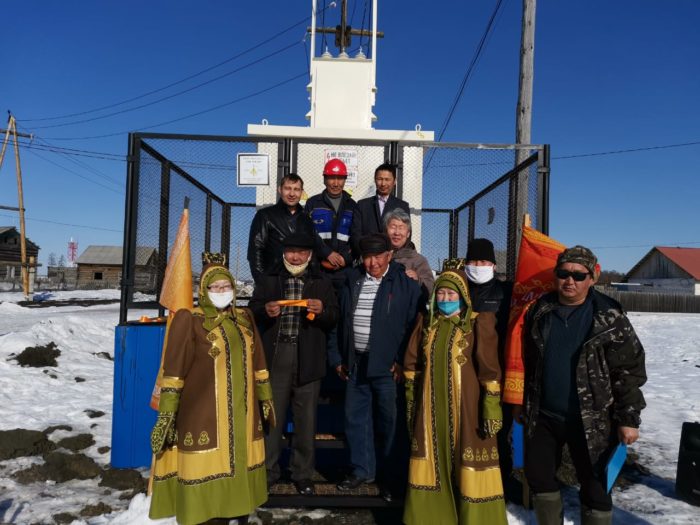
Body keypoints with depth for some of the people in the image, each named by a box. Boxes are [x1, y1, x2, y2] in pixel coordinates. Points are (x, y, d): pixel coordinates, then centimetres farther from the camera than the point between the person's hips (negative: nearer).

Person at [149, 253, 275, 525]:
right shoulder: (189, 320, -7)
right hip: (204, 412, -5)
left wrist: (266, 397, 18)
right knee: (207, 471, -1)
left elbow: (257, 362, 16)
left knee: (240, 464, 14)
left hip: (242, 410, 5)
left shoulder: (244, 317, 10)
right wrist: (167, 413, -13)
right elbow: (174, 369, -10)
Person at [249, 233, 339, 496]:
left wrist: (322, 311, -13)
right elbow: (252, 312, 8)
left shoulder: (322, 282, 10)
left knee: (306, 418, 7)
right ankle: (267, 471, 21)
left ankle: (303, 474, 22)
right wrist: (265, 310, -13)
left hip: (308, 358, 0)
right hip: (275, 356, 0)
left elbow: (334, 318, 8)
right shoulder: (268, 280, 9)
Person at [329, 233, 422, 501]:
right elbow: (341, 322, 13)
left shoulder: (405, 283, -5)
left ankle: (391, 476, 20)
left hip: (387, 365, -5)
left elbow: (414, 324, -8)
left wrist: (403, 361, -12)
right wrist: (338, 358, 11)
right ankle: (362, 469, 30)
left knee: (389, 421, 4)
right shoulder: (353, 282, 10)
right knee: (355, 418, 13)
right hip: (356, 363, 5)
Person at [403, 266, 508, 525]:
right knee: (433, 463, 14)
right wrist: (411, 399, 13)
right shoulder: (427, 323, 7)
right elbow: (412, 363, 13)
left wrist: (491, 407, -13)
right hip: (431, 405, 5)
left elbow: (489, 369, -10)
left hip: (465, 405, -4)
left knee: (467, 466, 1)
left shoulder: (478, 324, -7)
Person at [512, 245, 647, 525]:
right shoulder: (539, 311, 3)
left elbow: (629, 371, -8)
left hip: (591, 421, -4)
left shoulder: (610, 318, -9)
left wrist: (628, 419, -10)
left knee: (595, 486, 7)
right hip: (542, 416, 4)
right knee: (538, 474, 14)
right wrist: (520, 401, 14)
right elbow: (526, 361, 11)